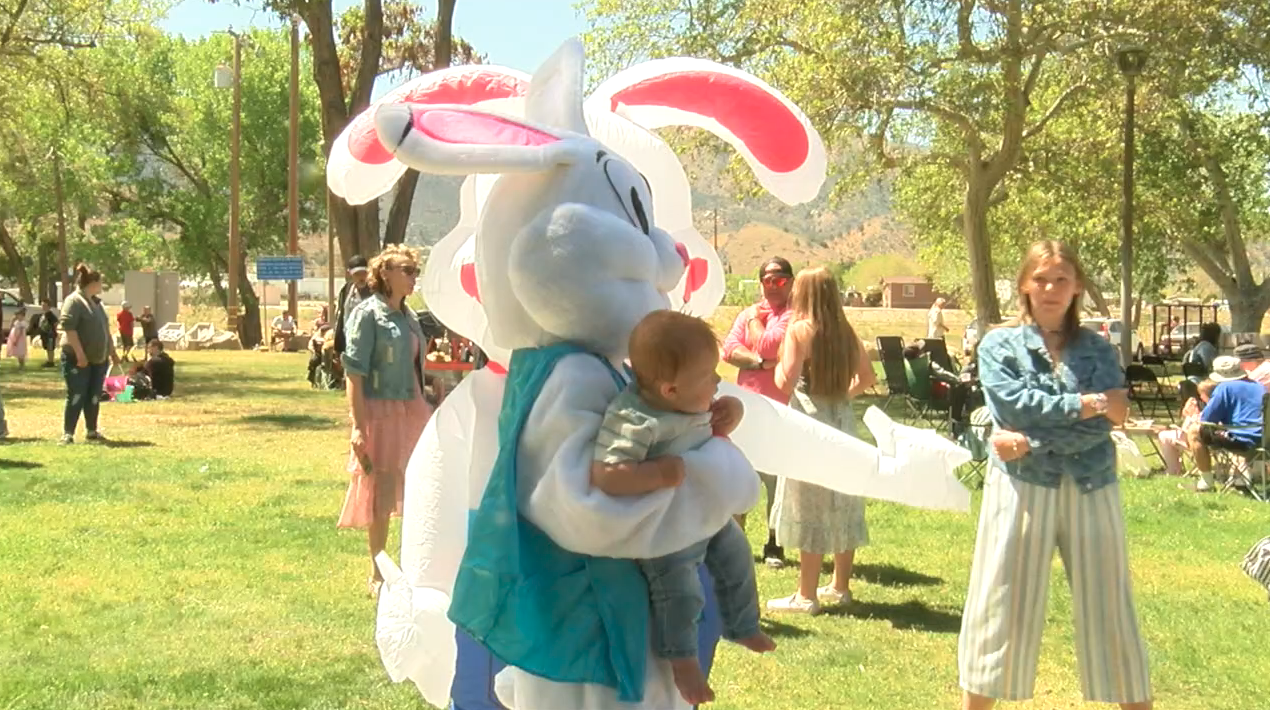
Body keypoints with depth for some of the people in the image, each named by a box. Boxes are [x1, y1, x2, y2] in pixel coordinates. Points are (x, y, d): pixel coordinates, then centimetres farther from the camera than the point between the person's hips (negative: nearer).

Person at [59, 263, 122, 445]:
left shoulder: (96, 302, 17)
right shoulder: (74, 301, -11)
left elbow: (105, 329, 24)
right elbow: (68, 328, -20)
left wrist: (112, 351, 22)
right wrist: (80, 354, -24)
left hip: (99, 359, 8)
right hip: (78, 359, -8)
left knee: (94, 397, 10)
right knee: (76, 397, -8)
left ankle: (92, 431, 19)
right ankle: (67, 433, -3)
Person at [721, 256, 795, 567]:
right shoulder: (748, 314, 14)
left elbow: (764, 346, -15)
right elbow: (729, 350, 1)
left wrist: (755, 320, -3)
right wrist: (760, 362, -12)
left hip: (781, 409, -5)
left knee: (778, 479, 0)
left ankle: (774, 545, 10)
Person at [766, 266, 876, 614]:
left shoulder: (799, 329, -11)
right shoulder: (846, 331, 7)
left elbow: (786, 382, -16)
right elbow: (867, 376, 12)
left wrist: (778, 364, 3)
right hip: (843, 422, 6)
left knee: (810, 508, -2)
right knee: (842, 504, 13)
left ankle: (807, 595, 2)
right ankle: (840, 586, 23)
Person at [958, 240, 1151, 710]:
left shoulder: (1098, 350, 7)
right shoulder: (999, 346, 4)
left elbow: (1104, 422, -7)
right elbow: (1014, 404, -13)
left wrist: (1033, 442, -16)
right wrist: (1084, 404, -12)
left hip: (1090, 492, 2)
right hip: (1021, 490, -1)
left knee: (1108, 609, 8)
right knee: (1003, 609, 3)